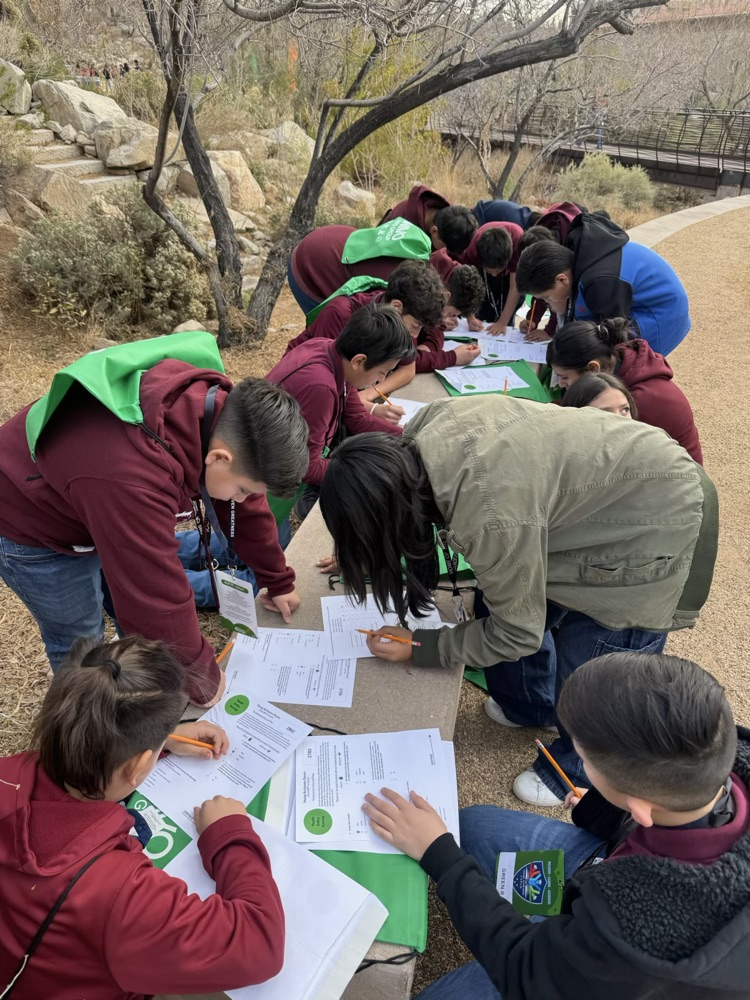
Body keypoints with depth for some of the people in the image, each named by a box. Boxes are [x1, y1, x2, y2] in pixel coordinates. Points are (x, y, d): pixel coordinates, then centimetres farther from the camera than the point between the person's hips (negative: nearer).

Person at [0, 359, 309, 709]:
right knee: (80, 642, 4)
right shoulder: (133, 478, -46)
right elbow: (157, 602, -36)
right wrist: (203, 680, -21)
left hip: (101, 506, 7)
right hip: (31, 526, -7)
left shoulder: (220, 411, -21)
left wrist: (278, 581, 6)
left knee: (137, 589, 15)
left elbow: (247, 508, -4)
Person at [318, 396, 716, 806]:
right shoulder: (423, 425, -14)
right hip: (601, 480, 8)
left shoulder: (489, 518, -36)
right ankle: (533, 708, 41)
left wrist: (418, 648, -8)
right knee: (506, 598, 13)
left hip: (654, 523, -8)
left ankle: (579, 772, 33)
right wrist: (361, 553, 14)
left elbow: (517, 633, -18)